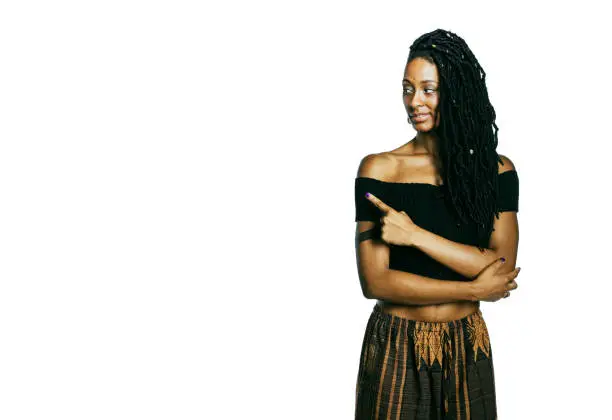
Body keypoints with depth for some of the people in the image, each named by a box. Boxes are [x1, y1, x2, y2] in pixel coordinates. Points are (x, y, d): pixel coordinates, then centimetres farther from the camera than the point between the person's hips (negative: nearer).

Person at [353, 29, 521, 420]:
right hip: (397, 347, -2)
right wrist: (474, 290, -12)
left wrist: (415, 235, -19)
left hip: (467, 345, 2)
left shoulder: (496, 169, -2)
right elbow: (375, 281, -14)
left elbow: (502, 267, -12)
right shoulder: (379, 169, -9)